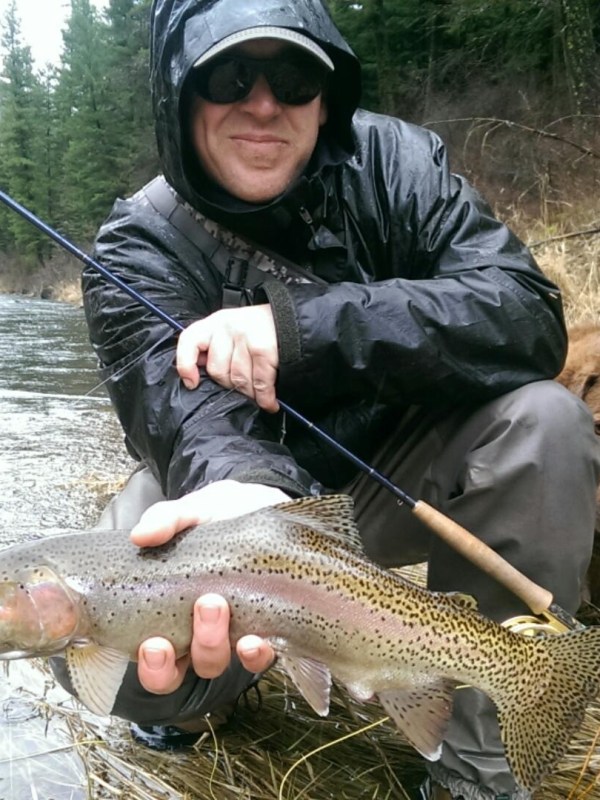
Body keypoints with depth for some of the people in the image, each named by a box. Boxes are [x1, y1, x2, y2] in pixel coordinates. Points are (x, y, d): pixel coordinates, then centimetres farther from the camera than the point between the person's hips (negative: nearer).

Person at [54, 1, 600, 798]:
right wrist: (247, 497, -56)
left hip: (391, 479, 2)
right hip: (230, 493, -1)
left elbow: (529, 318, -26)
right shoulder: (141, 247, -16)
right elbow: (189, 413, -32)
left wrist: (300, 325, -36)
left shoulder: (392, 159, -13)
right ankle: (203, 689, 12)